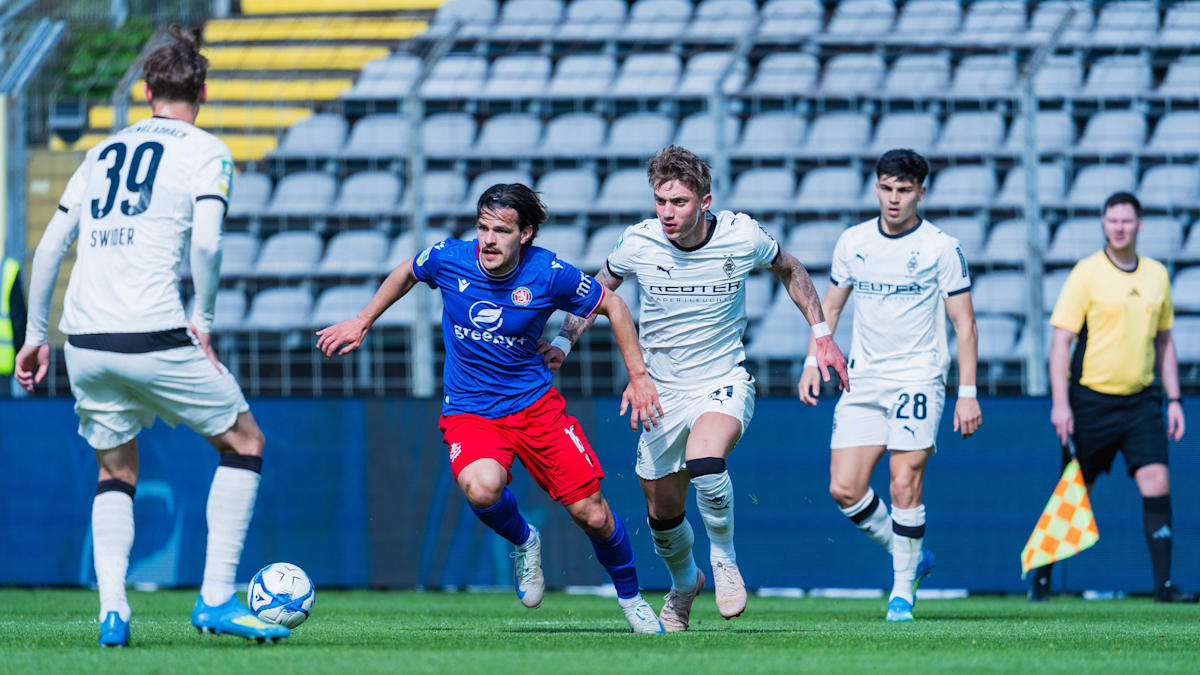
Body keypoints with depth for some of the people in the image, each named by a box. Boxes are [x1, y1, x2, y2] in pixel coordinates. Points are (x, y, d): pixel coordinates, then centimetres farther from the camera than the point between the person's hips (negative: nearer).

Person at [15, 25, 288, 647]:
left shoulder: (101, 153, 18)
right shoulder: (205, 153, 2)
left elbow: (49, 248, 15)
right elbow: (206, 242, -14)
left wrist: (36, 334, 20)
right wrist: (202, 321, -4)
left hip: (84, 341, 5)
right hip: (153, 337, -5)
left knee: (115, 473, 20)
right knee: (244, 443, 12)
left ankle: (111, 609, 1)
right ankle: (216, 600, 4)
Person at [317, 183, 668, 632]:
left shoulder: (550, 274, -14)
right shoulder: (448, 259, -11)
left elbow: (612, 305, 2)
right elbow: (407, 274, 13)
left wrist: (638, 376, -1)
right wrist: (362, 322, 17)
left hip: (535, 404, 0)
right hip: (469, 411, 0)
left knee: (593, 516, -5)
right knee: (481, 488, -33)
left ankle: (630, 598, 26)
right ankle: (522, 542, 2)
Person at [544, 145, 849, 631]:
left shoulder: (741, 237, -13)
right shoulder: (639, 243, -11)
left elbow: (788, 270, 9)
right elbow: (598, 289, 10)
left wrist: (821, 333, 7)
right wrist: (564, 340, 0)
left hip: (725, 382, -3)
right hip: (663, 393, 3)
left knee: (704, 462, -34)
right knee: (662, 512, 10)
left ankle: (724, 558, -8)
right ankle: (684, 582, 43)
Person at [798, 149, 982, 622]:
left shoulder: (941, 248, -4)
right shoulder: (852, 242, 7)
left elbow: (964, 324, -2)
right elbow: (830, 306, 20)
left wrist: (967, 393, -7)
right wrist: (813, 361, 8)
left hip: (918, 379, -4)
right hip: (863, 381, 4)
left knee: (904, 485, -12)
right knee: (844, 489, -4)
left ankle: (903, 591, 0)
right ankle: (909, 558, 18)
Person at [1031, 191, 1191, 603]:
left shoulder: (1157, 275, 9)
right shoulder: (1086, 274, -6)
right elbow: (1061, 340, -7)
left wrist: (1173, 400, 12)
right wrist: (1060, 402, -14)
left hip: (1140, 400, 3)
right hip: (1092, 399, -3)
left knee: (1156, 484, -11)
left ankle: (1163, 583, -9)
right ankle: (1041, 578, 20)